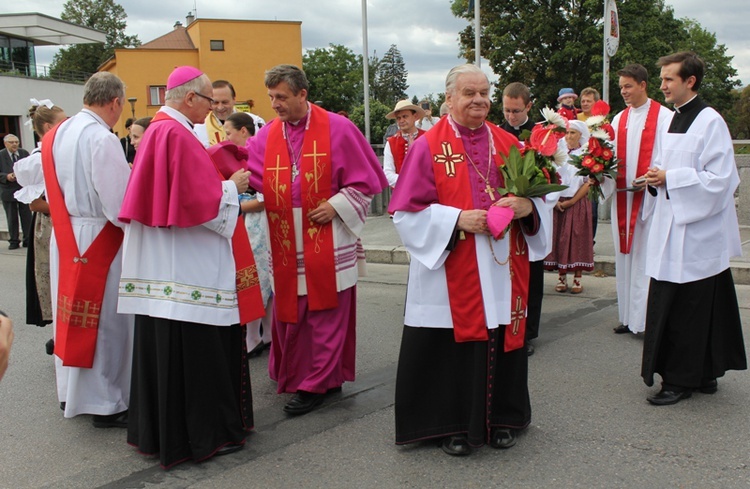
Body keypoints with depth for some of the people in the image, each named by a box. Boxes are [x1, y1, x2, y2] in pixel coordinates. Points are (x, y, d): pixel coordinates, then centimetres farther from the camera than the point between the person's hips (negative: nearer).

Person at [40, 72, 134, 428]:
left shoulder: (57, 134, 7)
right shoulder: (102, 139, -19)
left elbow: (52, 190, 14)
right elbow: (119, 203, -21)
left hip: (64, 237, 8)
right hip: (97, 239, -8)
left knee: (72, 317, 18)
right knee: (105, 322, 2)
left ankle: (71, 392, 32)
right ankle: (106, 403, 12)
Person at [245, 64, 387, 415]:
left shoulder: (337, 129, -5)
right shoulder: (267, 136, 8)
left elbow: (365, 179, -3)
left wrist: (336, 206, -11)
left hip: (328, 243, -4)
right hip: (287, 245, 4)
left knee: (325, 314, 2)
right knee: (290, 314, 11)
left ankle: (316, 384, 13)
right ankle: (294, 375, 29)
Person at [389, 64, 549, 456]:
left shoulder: (507, 143, 10)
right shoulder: (428, 147, -3)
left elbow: (534, 193, 13)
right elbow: (408, 212, -7)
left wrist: (526, 206, -10)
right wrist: (456, 219, -18)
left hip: (502, 269, 4)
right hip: (451, 271, -4)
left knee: (502, 339, 9)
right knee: (454, 345, 2)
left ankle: (501, 418, 27)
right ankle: (452, 424, 19)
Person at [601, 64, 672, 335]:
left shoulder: (664, 117, -2)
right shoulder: (619, 119, 14)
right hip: (622, 195, 6)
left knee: (646, 257, -5)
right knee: (624, 255, 8)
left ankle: (649, 318, 1)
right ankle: (629, 316, 16)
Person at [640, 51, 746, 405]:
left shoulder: (710, 122, -12)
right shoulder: (672, 120, 14)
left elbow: (718, 179, -18)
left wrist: (669, 179, -17)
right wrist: (656, 178, 4)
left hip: (697, 233, -9)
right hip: (672, 230, 9)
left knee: (687, 308, -3)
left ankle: (681, 380, 8)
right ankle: (705, 375, 23)